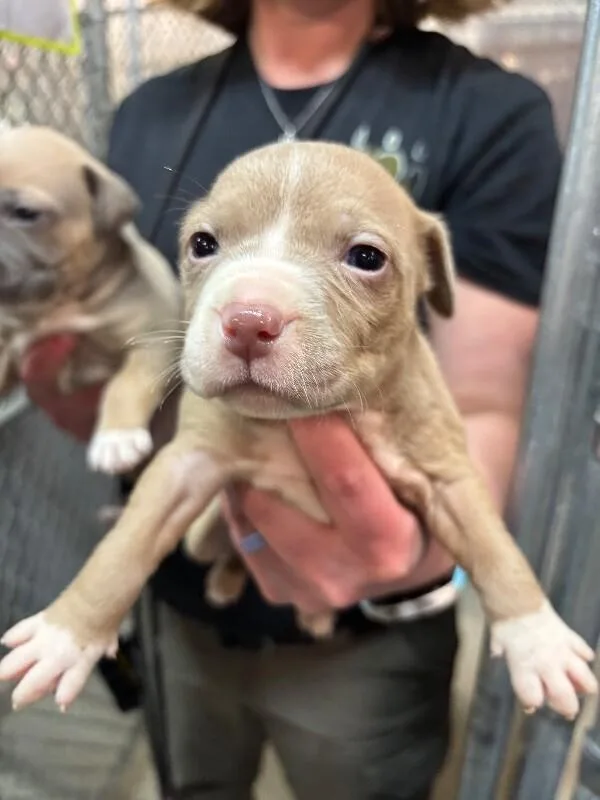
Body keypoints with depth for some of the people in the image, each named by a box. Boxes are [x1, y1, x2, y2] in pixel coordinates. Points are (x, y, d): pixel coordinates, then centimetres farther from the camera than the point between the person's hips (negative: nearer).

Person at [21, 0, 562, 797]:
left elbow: (481, 412, -17)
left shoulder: (491, 114, -13)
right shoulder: (149, 113, 0)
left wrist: (419, 543, -38)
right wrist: (50, 369, -18)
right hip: (172, 604, 4)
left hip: (359, 637, -3)